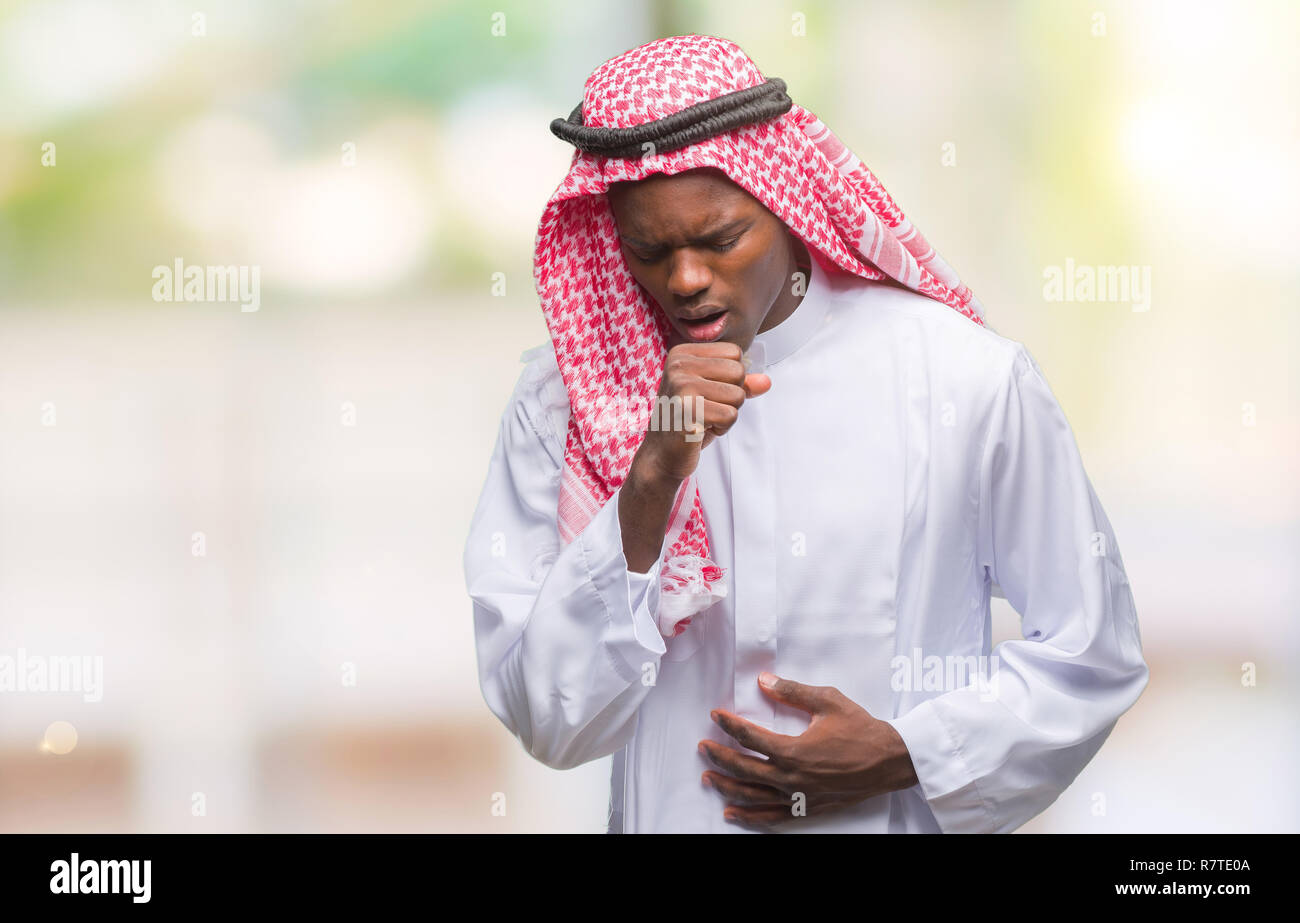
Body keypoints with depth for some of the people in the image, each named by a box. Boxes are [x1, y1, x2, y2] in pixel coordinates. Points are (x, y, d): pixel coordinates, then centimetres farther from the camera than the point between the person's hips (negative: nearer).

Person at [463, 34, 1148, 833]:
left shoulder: (970, 380, -9)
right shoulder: (564, 399, -6)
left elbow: (1095, 654, 1)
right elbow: (549, 725, -11)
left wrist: (904, 757, -11)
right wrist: (652, 479, -20)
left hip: (910, 819, 0)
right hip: (670, 819, 1)